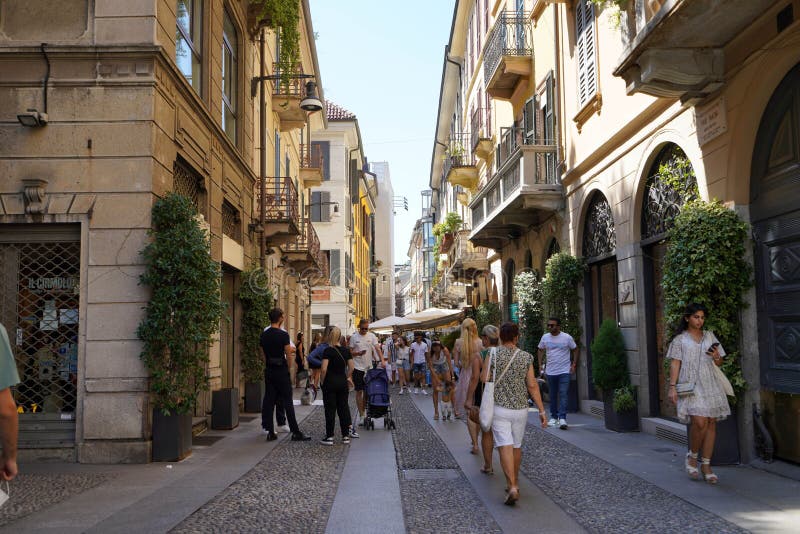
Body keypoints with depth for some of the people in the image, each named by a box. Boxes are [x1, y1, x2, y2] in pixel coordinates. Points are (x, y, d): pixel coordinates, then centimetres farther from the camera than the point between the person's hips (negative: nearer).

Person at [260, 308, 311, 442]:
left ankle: (270, 432, 8)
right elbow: (289, 355, -11)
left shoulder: (263, 335, 6)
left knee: (269, 400, 8)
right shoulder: (283, 335, -14)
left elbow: (264, 354, 14)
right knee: (287, 402, -3)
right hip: (281, 371, -6)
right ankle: (295, 432, 1)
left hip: (269, 371, 6)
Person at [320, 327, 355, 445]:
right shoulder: (346, 350, 3)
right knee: (343, 408, 10)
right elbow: (351, 367, 4)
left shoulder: (328, 351, -12)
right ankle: (346, 436, 13)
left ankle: (329, 437, 5)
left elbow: (324, 369, -18)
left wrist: (322, 381, -5)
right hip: (343, 382, 4)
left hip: (330, 382, -4)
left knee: (330, 410, 2)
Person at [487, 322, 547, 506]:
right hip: (520, 408, 3)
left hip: (499, 408, -3)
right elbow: (532, 386, -3)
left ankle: (512, 487, -18)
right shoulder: (526, 357, -1)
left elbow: (485, 379, -7)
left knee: (505, 447, -6)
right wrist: (542, 410, 1)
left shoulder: (493, 355, -6)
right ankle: (515, 482, 30)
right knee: (516, 446, 17)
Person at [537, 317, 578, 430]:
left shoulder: (567, 337, -6)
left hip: (564, 371, -3)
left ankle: (562, 418, -13)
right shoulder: (545, 337, 2)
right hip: (550, 371, 3)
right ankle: (553, 417, 21)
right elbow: (540, 350, 15)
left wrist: (573, 364, -3)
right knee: (552, 395, 10)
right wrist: (541, 364, 5)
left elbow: (575, 349, 5)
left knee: (563, 394, -11)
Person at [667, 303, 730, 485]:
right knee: (700, 422, -19)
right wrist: (672, 387, -10)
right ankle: (692, 457, 4)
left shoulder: (710, 336, 15)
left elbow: (719, 363, 18)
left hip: (710, 384, 4)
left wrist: (716, 357, -5)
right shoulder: (680, 340, 5)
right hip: (691, 386, -4)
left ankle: (706, 466, 8)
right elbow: (675, 364, -1)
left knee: (711, 423, -1)